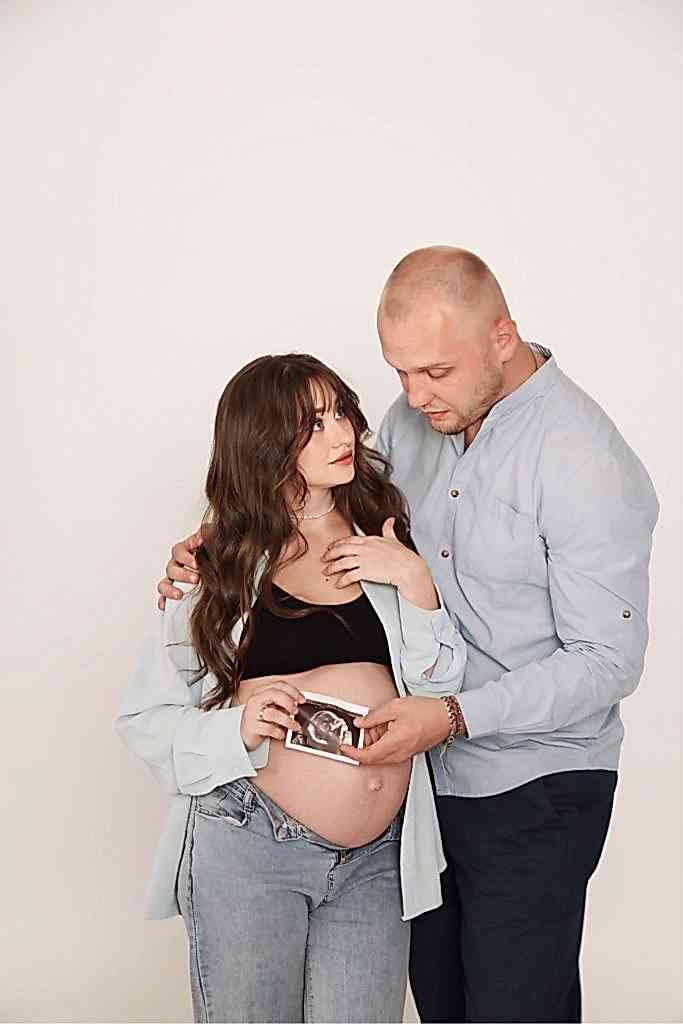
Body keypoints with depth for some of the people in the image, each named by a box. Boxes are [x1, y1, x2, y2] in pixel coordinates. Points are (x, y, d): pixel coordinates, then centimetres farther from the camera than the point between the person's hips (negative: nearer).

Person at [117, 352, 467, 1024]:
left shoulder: (384, 545, 7)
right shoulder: (222, 566, 0)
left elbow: (440, 693, 2)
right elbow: (144, 718, 0)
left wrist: (414, 580, -10)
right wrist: (238, 729, -17)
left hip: (376, 860, 2)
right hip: (250, 847, -2)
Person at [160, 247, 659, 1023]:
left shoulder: (586, 464, -21)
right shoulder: (414, 419, 0)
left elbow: (606, 662, -20)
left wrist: (453, 716, -28)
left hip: (533, 792, -6)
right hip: (426, 772, 7)